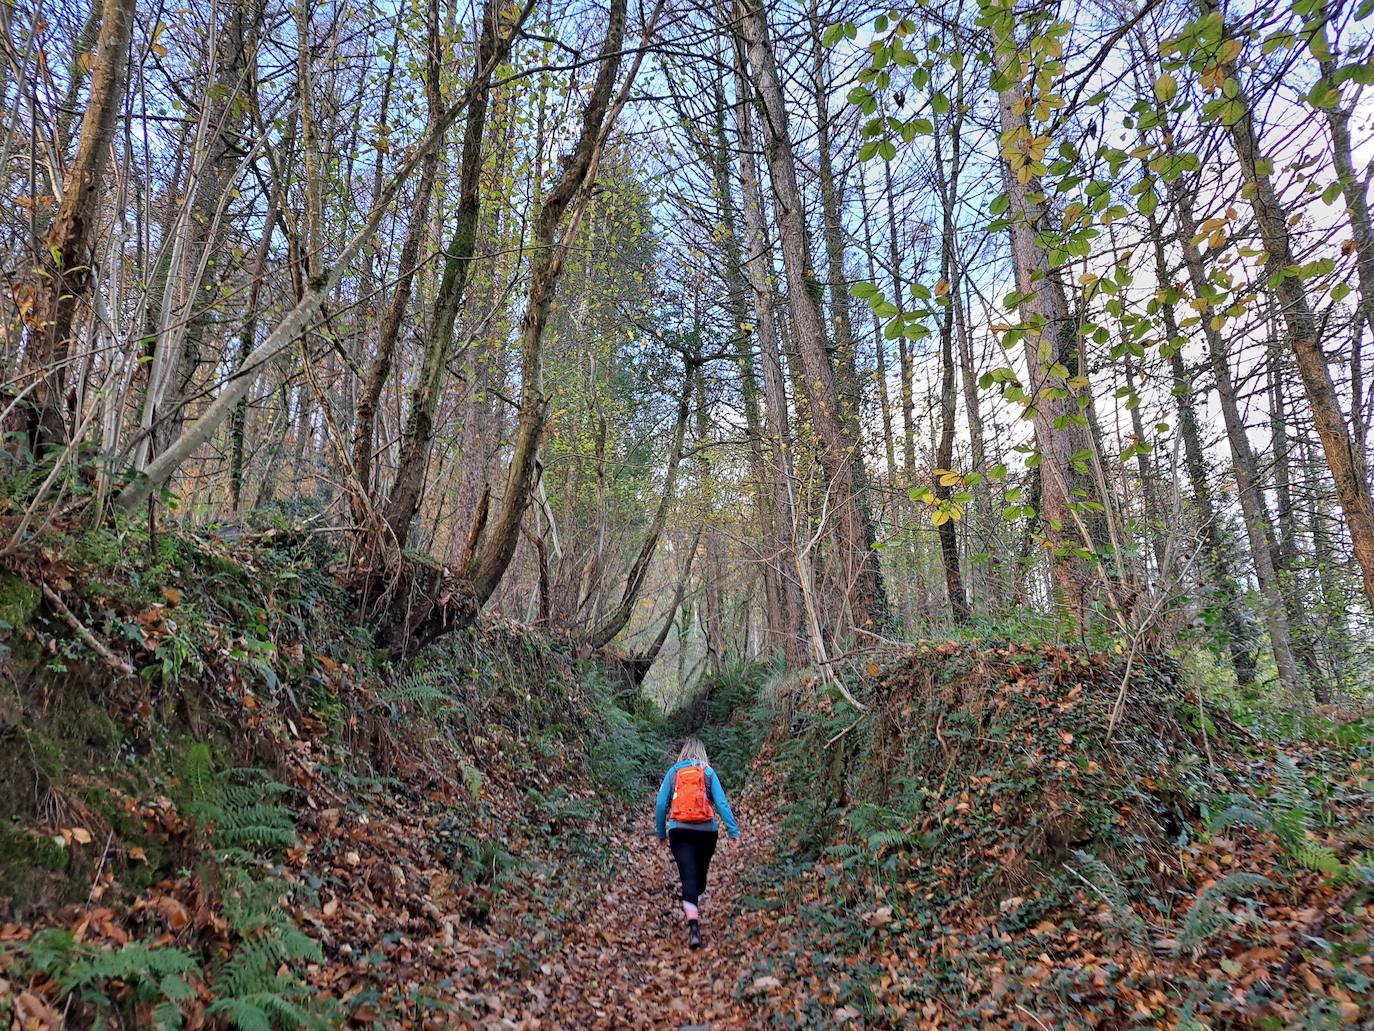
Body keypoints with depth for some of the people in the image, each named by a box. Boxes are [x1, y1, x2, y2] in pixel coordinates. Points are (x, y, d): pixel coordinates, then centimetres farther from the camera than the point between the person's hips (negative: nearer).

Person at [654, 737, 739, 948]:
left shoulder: (673, 772, 5)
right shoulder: (708, 772, 2)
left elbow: (661, 804, 2)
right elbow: (721, 803, -5)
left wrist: (661, 832, 12)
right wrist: (734, 831, -5)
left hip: (679, 831, -1)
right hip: (706, 831, 1)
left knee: (688, 876, -7)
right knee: (700, 873, 21)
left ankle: (694, 925, -22)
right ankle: (695, 909, 38)